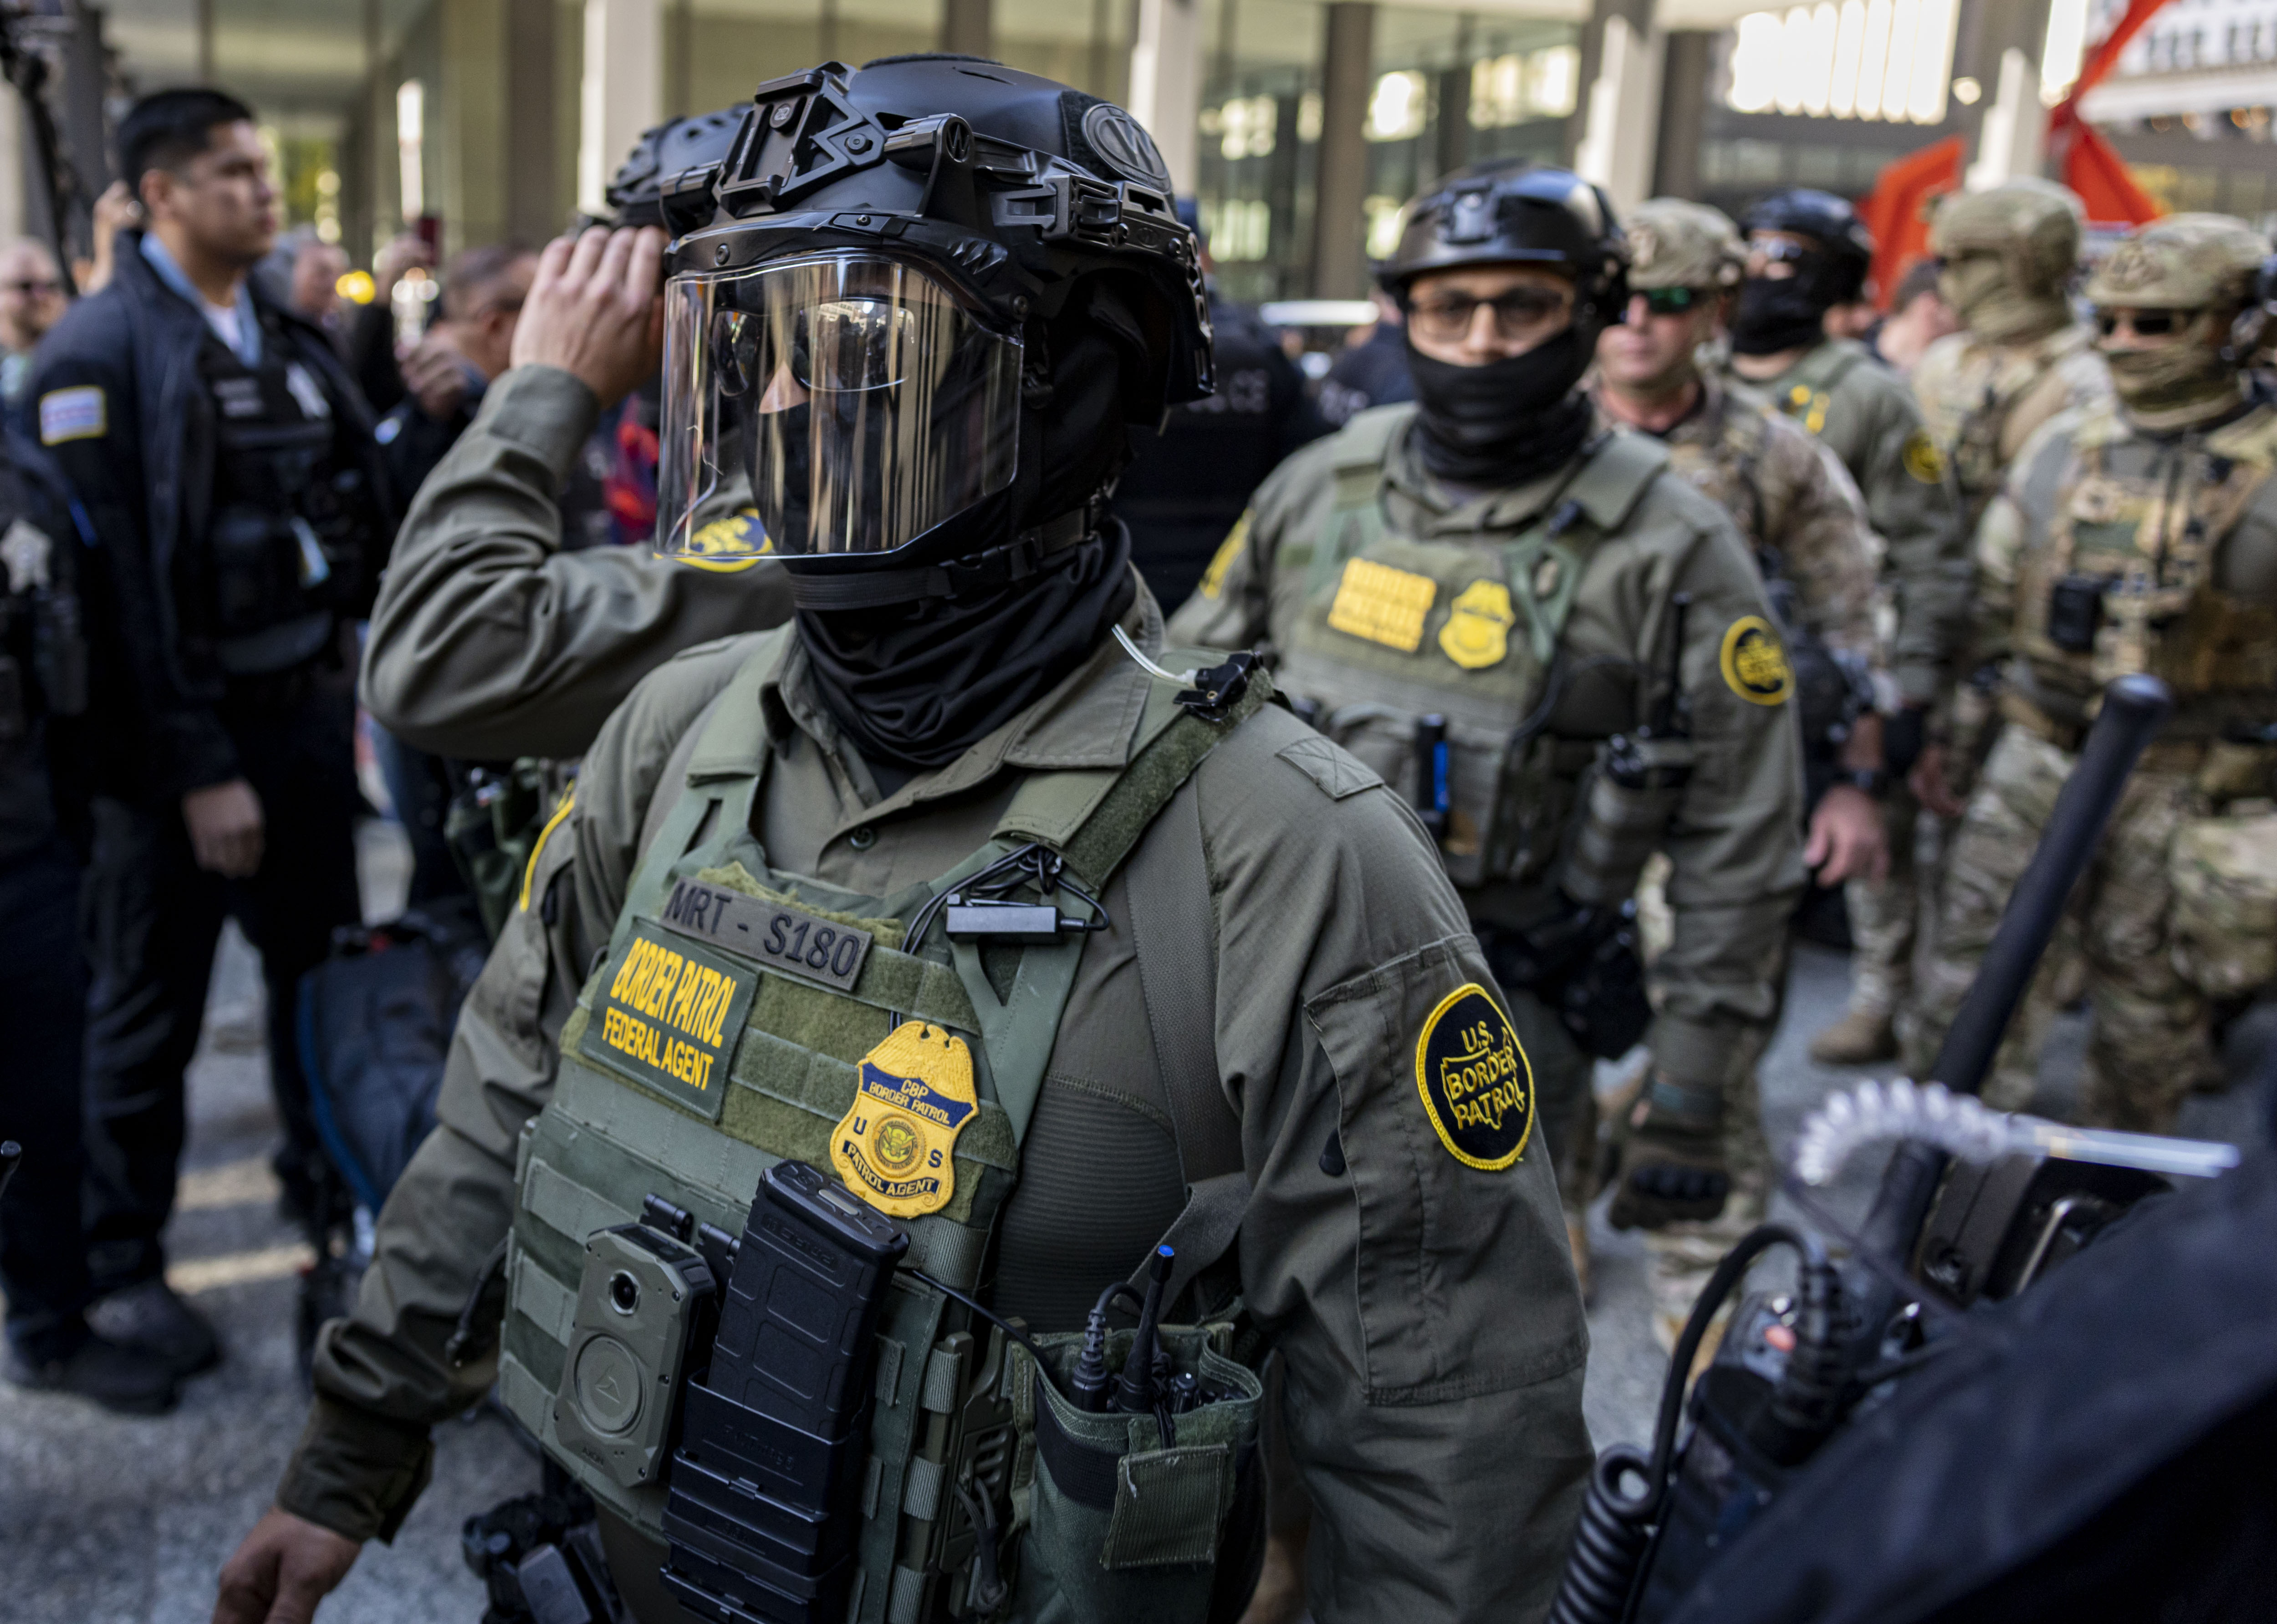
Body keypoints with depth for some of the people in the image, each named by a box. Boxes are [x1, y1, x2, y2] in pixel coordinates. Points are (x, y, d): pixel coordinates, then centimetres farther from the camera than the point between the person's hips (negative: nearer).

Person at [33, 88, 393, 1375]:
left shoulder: (293, 340, 10)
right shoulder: (103, 348, -11)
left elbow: (361, 514, 12)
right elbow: (122, 578, -16)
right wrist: (199, 770, -18)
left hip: (307, 704, 6)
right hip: (183, 730, -6)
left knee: (325, 975, 19)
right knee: (153, 1008, 7)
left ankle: (336, 1198, 38)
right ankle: (125, 1265, 23)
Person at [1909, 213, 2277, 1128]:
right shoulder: (2062, 446, 5)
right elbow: (1991, 600, 13)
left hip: (2184, 783, -3)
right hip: (2037, 751, 3)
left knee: (2147, 986, 11)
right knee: (1974, 966, 3)